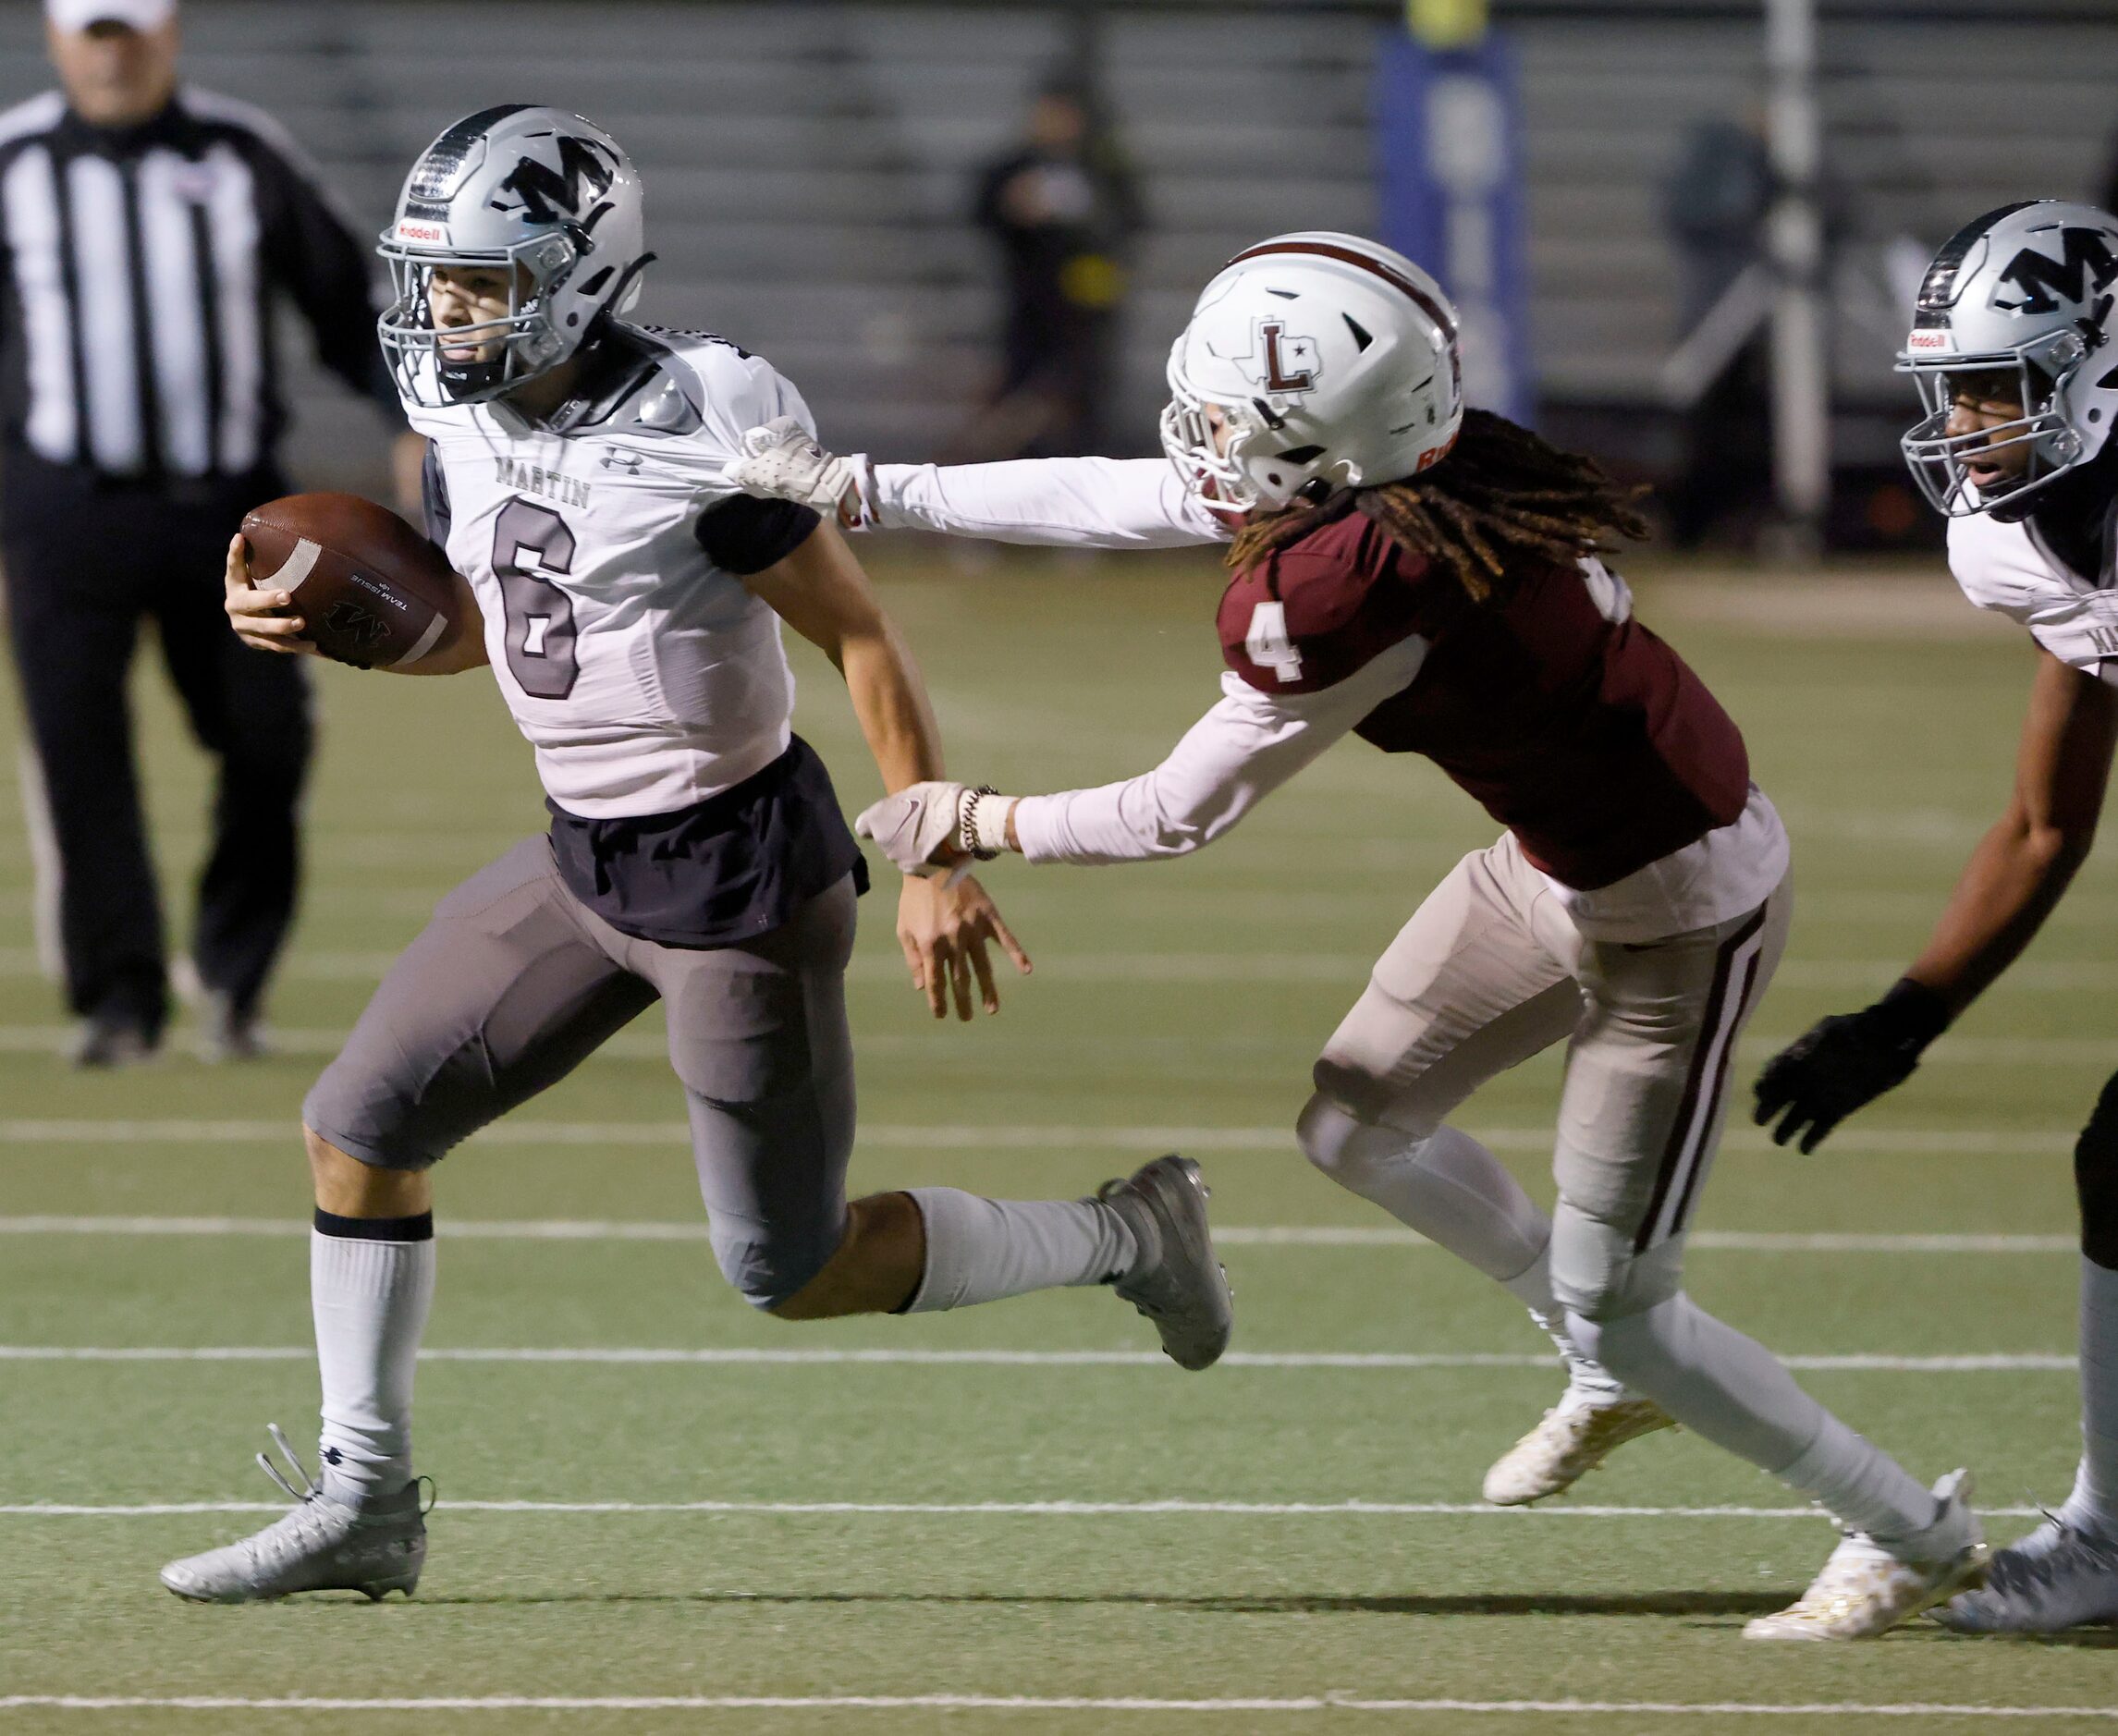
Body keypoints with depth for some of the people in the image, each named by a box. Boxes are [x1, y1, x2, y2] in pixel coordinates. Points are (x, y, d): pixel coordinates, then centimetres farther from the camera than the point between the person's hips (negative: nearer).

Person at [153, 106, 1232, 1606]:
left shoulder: (699, 434, -23)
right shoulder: (471, 420, 1)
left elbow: (863, 640, -16)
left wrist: (939, 866, -16)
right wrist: (321, 624, -1)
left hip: (742, 874, -8)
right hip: (588, 861, 8)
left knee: (794, 1269, 0)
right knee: (359, 1129, 6)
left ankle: (1124, 1237, 21)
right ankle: (363, 1505, 16)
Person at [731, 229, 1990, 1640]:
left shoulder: (1360, 587, -33)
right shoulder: (1364, 470, -9)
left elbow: (1181, 814, -20)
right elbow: (1105, 499, 4)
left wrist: (979, 824, -5)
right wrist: (855, 491, 9)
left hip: (1673, 919, -9)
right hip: (1563, 867, 9)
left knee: (1615, 1307, 2)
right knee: (1357, 1123, 19)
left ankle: (1917, 1535, 19)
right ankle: (1616, 1377, 35)